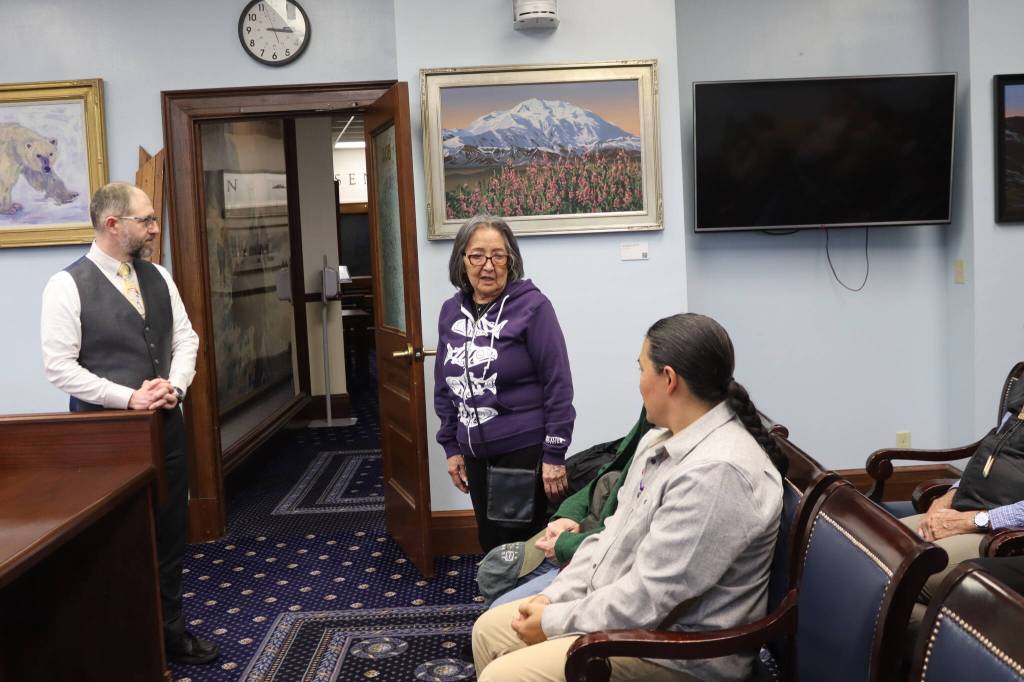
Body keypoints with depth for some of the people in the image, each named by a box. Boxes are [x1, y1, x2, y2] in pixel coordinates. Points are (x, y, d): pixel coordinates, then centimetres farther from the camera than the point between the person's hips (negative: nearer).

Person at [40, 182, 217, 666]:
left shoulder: (158, 278, 6)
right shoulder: (68, 286, -11)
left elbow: (185, 338, 9)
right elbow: (59, 366, -14)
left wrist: (175, 385, -10)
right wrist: (129, 398, -19)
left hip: (166, 425, 6)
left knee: (169, 535, 13)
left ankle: (168, 631, 29)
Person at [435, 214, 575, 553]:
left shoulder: (532, 306, -13)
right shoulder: (450, 311, 4)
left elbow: (558, 383, -13)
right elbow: (444, 383, 13)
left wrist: (554, 454, -14)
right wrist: (451, 446, 12)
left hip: (525, 452, -5)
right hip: (476, 453, 6)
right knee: (490, 545, 16)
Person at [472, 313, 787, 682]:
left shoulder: (717, 472, -28)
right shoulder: (658, 440, 7)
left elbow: (648, 599, -27)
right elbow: (614, 533, 11)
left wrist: (554, 622, -16)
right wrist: (553, 596, 0)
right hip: (622, 607, 10)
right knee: (490, 629, 11)